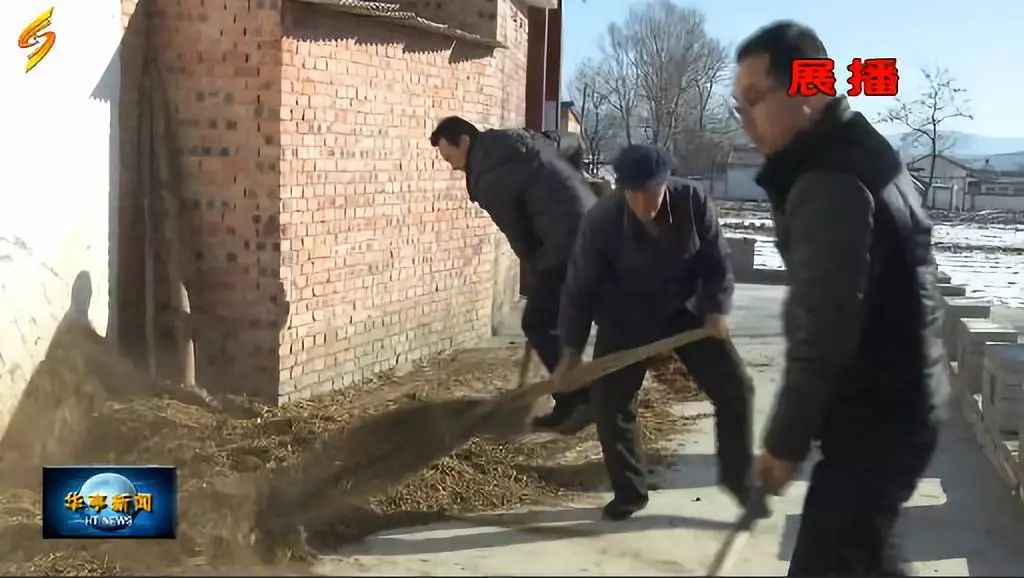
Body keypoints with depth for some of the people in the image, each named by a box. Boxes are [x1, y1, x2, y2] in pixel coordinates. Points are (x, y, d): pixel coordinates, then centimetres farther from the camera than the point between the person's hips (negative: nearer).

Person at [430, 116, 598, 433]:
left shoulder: (488, 173, -11)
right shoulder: (514, 142, 18)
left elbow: (516, 231, -5)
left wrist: (535, 268, 11)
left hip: (568, 244, -10)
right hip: (587, 233, 10)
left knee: (538, 325, -4)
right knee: (555, 323, 13)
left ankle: (583, 398, -5)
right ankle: (569, 403, 17)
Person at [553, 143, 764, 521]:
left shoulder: (693, 203, -21)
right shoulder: (600, 222, -25)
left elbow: (716, 262, -7)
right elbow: (580, 287, -16)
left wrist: (716, 309, -20)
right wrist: (572, 350, -15)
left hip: (686, 311, 1)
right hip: (624, 322, -1)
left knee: (735, 388, -3)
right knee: (610, 403, -4)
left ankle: (739, 479, 16)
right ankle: (628, 492, 16)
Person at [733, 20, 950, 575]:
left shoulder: (830, 185, -22)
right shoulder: (859, 155, 12)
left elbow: (823, 335, -24)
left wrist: (785, 442, -14)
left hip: (876, 418, -11)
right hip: (896, 402, 11)